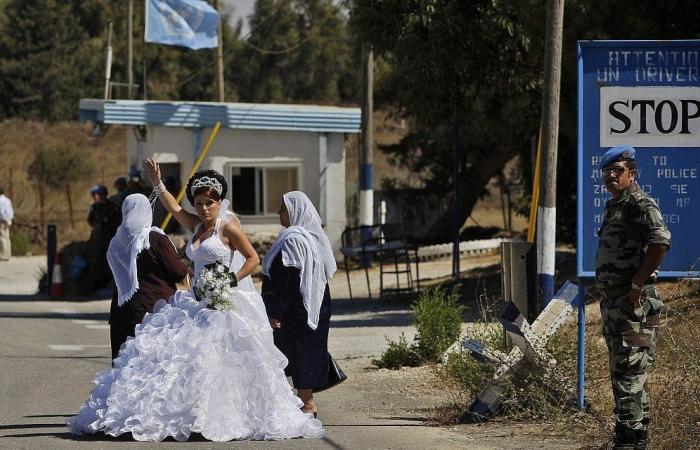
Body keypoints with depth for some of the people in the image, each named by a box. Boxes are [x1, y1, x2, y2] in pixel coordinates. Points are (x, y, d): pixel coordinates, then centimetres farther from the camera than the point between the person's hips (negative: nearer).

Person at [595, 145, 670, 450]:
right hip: (614, 301, 11)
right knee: (622, 375, 14)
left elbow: (661, 241, -28)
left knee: (629, 374, -10)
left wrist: (637, 285, -24)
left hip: (634, 302, -11)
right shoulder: (614, 206, 18)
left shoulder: (639, 204, -13)